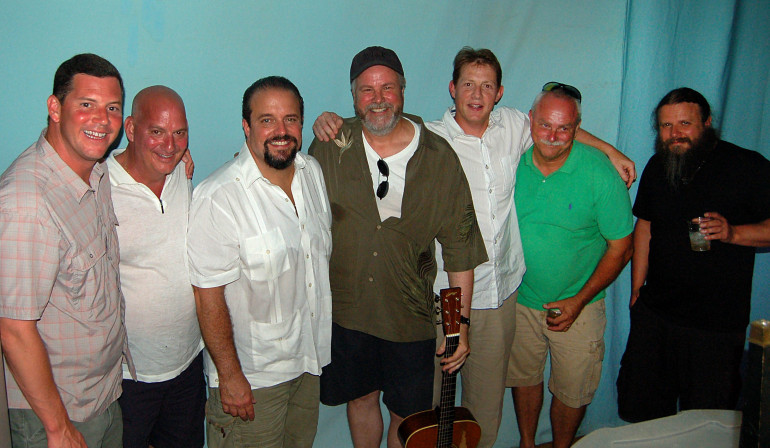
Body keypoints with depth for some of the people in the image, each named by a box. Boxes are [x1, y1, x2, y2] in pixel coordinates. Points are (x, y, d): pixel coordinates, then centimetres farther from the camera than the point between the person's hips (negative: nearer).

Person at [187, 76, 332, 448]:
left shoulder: (313, 172, 0)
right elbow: (208, 295, -21)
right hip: (253, 375, -6)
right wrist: (230, 376, -17)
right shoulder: (217, 198, -24)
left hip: (311, 360, 7)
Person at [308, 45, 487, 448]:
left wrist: (461, 322, -7)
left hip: (411, 316, -1)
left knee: (408, 414, 12)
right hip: (345, 309, 1)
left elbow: (460, 247, -7)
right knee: (361, 398, 20)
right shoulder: (329, 148, -7)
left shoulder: (439, 158, -10)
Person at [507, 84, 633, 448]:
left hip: (576, 306, -2)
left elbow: (621, 247, -11)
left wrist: (579, 300, -14)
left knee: (571, 392, 12)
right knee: (524, 377, 19)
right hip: (519, 299, 3)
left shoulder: (600, 173, -18)